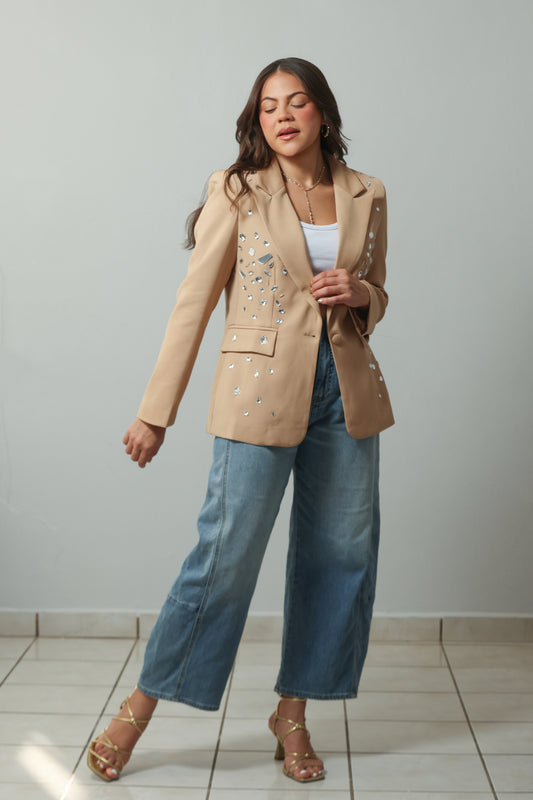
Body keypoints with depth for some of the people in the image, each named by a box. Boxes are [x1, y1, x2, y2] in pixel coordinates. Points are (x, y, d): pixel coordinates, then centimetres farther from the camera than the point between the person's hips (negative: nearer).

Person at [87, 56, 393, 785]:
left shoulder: (367, 197, 8)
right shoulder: (236, 192, -2)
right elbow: (193, 303, -3)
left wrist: (356, 294, -6)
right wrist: (156, 412, -5)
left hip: (347, 393, 5)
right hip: (261, 394, -4)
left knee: (343, 553, 7)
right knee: (228, 554, -5)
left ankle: (293, 712, 24)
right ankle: (140, 708, 12)